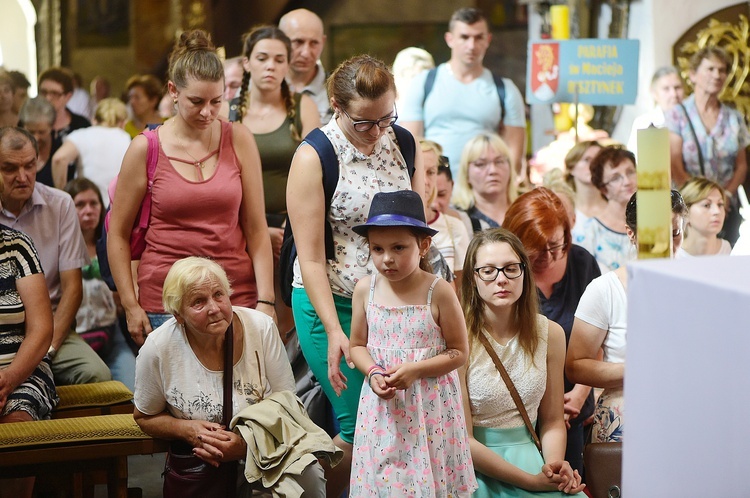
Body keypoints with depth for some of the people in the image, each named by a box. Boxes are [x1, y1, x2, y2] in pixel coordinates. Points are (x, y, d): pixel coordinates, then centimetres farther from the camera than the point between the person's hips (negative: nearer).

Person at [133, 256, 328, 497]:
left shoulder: (261, 327, -8)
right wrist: (187, 430, -12)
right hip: (198, 465, 2)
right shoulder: (157, 349, -9)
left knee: (307, 477, -32)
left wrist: (248, 443, -18)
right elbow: (144, 417, 8)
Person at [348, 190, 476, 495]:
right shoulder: (365, 290, -1)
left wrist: (415, 370, -18)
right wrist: (373, 373, -11)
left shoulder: (439, 292, -10)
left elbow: (459, 353, -5)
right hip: (382, 408, 3)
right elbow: (357, 345, 9)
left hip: (429, 407, -3)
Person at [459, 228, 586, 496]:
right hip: (478, 466, -4)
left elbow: (552, 421, 11)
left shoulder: (550, 334, 3)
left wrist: (554, 465, -9)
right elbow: (463, 439, -11)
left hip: (529, 454, 4)